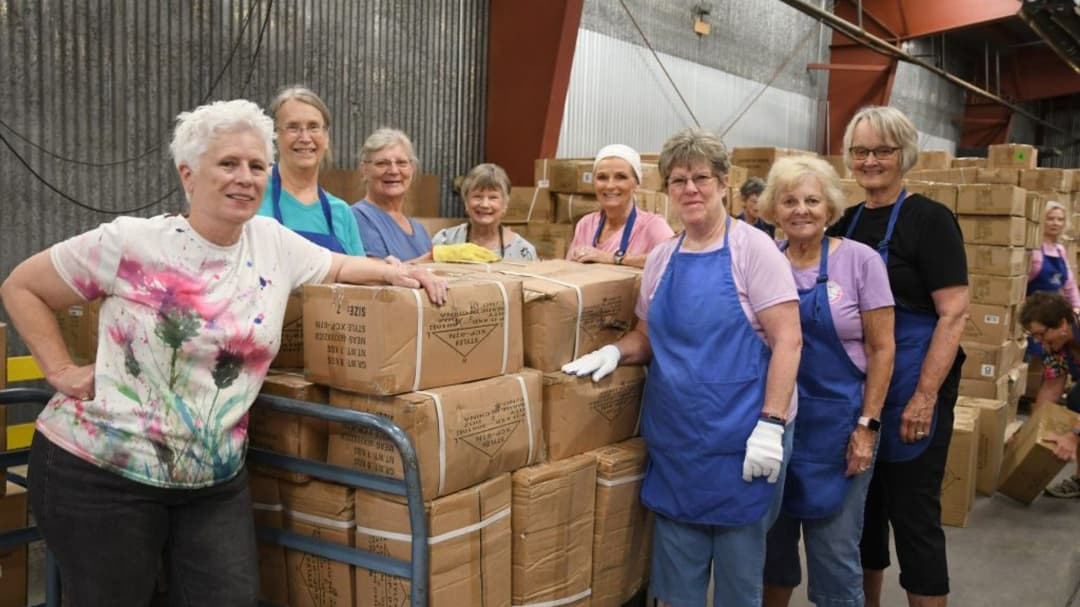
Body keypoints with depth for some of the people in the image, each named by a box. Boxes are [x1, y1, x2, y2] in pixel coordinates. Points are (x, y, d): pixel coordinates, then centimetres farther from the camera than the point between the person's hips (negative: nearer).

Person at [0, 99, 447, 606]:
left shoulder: (274, 242, 1)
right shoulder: (130, 243, -12)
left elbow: (338, 266, 19)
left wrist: (392, 272, 0)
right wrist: (62, 371, -7)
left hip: (216, 480, 4)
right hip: (100, 473, -4)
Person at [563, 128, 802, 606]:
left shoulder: (752, 248, -8)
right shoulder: (661, 258, 9)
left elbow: (788, 339, -12)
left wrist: (772, 423, -19)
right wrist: (615, 351, -4)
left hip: (739, 442, -5)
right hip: (675, 441, 5)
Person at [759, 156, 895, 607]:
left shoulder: (860, 261, -7)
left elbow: (881, 348, -5)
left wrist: (867, 425, -9)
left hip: (835, 422, -3)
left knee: (834, 552, 4)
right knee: (771, 540, 15)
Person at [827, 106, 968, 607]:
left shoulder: (928, 219, -8)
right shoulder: (845, 222, 9)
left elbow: (953, 315, -14)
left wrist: (924, 397, -20)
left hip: (910, 388, -6)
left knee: (913, 511, 1)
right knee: (862, 503, 16)